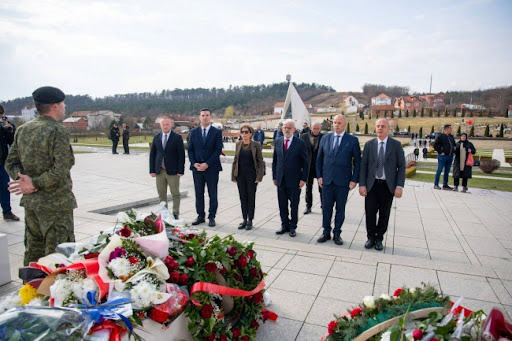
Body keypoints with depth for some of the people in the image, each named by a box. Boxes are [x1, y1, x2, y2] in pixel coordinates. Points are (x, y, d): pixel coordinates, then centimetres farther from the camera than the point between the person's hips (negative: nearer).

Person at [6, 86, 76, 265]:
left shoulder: (22, 130, 10)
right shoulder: (58, 131, -14)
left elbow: (10, 163, 13)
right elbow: (61, 171, -22)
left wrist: (22, 178, -3)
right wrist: (34, 183, -11)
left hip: (30, 202, 8)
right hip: (55, 204, -8)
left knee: (33, 252, 19)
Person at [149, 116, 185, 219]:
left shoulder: (177, 138, -4)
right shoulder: (156, 137, 8)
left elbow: (181, 155, -6)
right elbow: (152, 154, 9)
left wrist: (180, 171, -12)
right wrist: (152, 170, 2)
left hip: (173, 171, -4)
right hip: (159, 171, 4)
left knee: (175, 194, 4)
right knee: (162, 194, 10)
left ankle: (175, 214, 16)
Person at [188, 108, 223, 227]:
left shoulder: (217, 132, -1)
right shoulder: (194, 132, 9)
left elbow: (218, 150, -7)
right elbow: (190, 149, 7)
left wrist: (207, 164, -15)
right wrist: (194, 163, -8)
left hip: (211, 168, -3)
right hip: (197, 167, 3)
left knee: (212, 194, 4)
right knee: (199, 193, 9)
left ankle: (211, 217, 15)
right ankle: (200, 216, 20)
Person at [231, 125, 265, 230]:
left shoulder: (256, 145, -5)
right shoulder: (238, 144, 5)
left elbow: (260, 161, -4)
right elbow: (235, 160, 10)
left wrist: (259, 177, -10)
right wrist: (233, 175, 6)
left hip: (251, 174, -3)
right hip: (240, 174, 3)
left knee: (251, 197, 3)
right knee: (243, 197, 8)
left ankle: (250, 220, 14)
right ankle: (244, 219, 18)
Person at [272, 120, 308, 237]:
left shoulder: (300, 143, -6)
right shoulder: (278, 141, 6)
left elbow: (305, 163, -4)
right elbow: (275, 160, 11)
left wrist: (304, 179, -9)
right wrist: (274, 176, 8)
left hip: (294, 180, -3)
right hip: (281, 179, 4)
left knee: (294, 206, 7)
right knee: (282, 205, 11)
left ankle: (292, 227, 22)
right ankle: (285, 225, 26)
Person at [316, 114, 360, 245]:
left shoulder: (352, 140, -1)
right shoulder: (325, 138, 7)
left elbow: (357, 161, 0)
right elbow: (319, 159, 11)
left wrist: (354, 180, -6)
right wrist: (319, 176, 4)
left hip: (343, 181, -2)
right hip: (327, 180, 2)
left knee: (340, 209, 7)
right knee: (326, 208, 7)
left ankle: (337, 233, 21)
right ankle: (326, 232, 21)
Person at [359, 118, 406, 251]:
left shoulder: (396, 145, 0)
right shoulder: (369, 144, 3)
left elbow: (401, 167, -1)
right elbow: (363, 165, 2)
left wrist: (399, 186, -9)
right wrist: (362, 184, -6)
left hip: (388, 185, 0)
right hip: (371, 185, 1)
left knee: (384, 214, 8)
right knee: (370, 213, 3)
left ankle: (379, 239, 24)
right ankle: (371, 237, 22)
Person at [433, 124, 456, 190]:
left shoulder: (451, 137, 16)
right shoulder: (440, 136, -7)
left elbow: (454, 144, 31)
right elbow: (435, 145, -13)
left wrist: (453, 148, 12)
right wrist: (440, 152, -15)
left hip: (450, 156, 8)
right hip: (443, 156, -7)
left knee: (447, 171, 10)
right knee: (439, 170, -6)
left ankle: (445, 185, 17)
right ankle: (436, 185, -1)